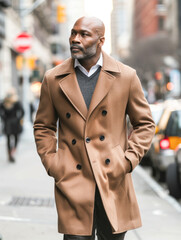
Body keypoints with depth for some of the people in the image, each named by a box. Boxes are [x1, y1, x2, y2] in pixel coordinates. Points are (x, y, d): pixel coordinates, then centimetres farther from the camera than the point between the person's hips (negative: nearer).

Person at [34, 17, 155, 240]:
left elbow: (145, 123, 9)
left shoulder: (126, 76, 2)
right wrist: (52, 165, 1)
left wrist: (128, 161, -3)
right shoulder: (53, 79, 4)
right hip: (73, 183, 0)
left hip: (114, 180, 0)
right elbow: (43, 127, 13)